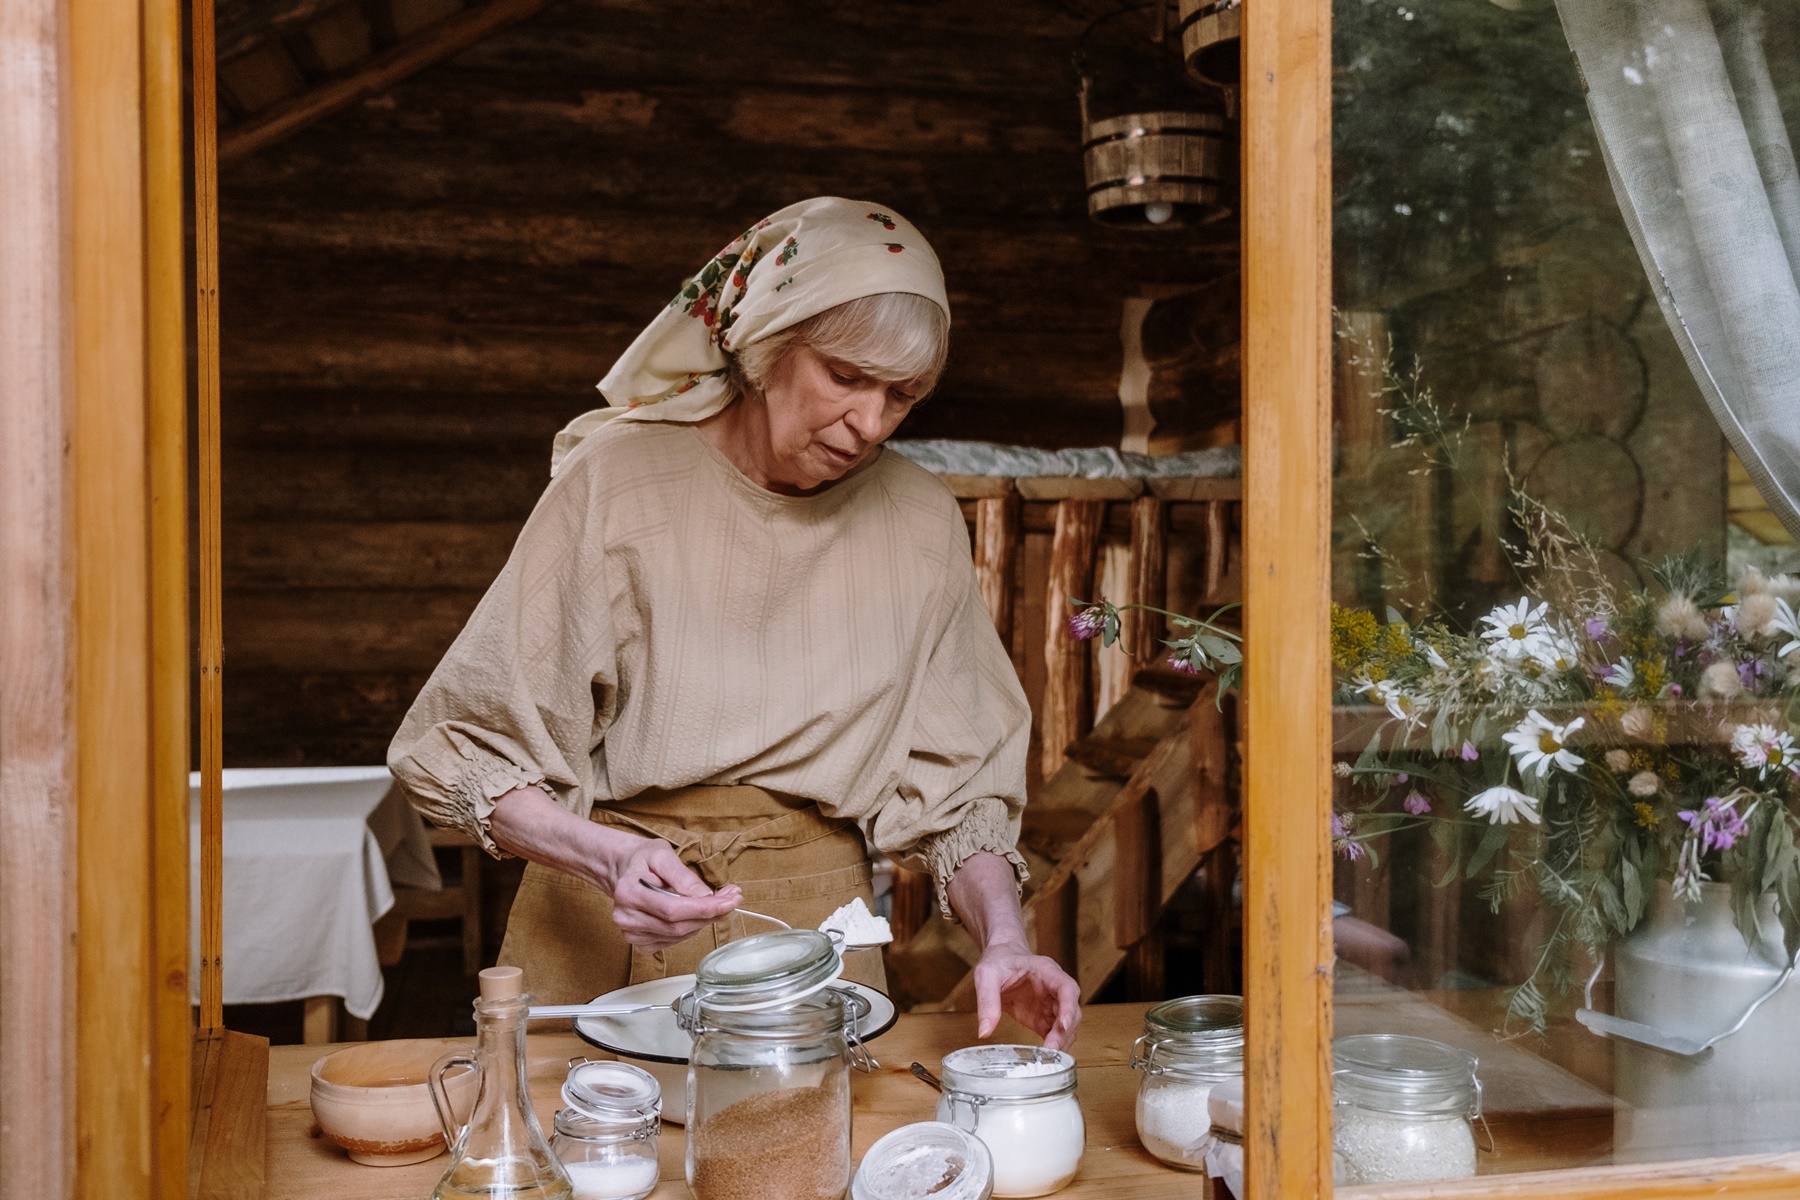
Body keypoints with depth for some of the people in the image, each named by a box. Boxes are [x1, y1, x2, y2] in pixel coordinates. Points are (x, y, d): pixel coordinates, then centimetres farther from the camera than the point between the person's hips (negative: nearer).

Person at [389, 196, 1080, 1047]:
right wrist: (607, 857, -22)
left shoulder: (919, 522, 1)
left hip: (813, 917, 2)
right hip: (605, 929, -2)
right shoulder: (618, 480, -9)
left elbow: (955, 785, 4)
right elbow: (470, 753, -6)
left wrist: (1002, 940, -12)